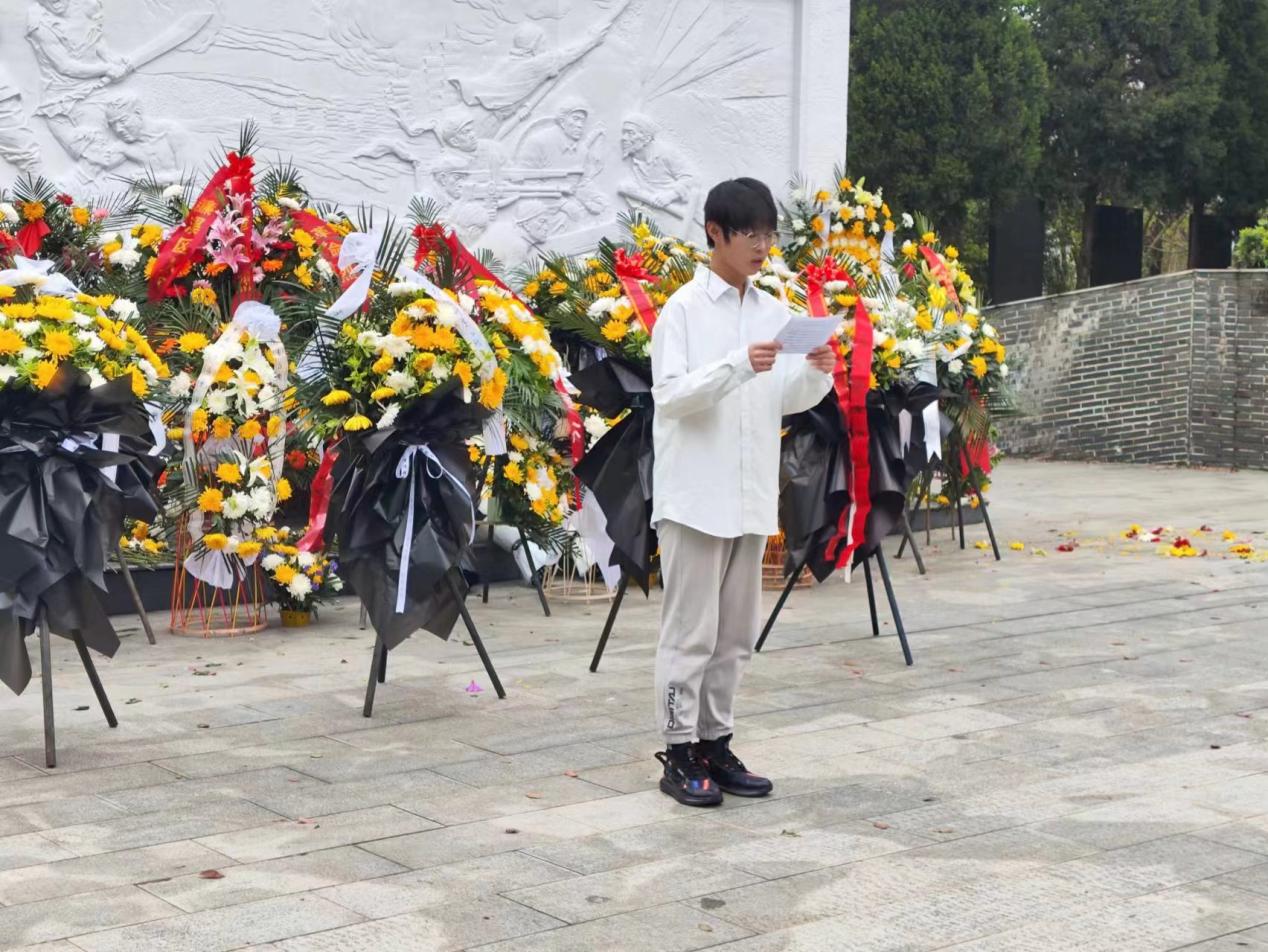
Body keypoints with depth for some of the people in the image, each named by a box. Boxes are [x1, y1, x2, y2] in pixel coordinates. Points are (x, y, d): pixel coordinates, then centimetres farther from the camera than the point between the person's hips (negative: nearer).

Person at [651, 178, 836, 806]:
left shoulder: (773, 312, 11)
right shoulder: (684, 308, -7)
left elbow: (786, 399, 10)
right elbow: (670, 394, -14)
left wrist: (816, 373, -11)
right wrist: (738, 366, -27)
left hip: (751, 496, 6)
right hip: (695, 494, -6)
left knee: (735, 633, 11)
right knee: (691, 631, -2)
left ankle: (715, 743, 20)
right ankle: (678, 753, 6)